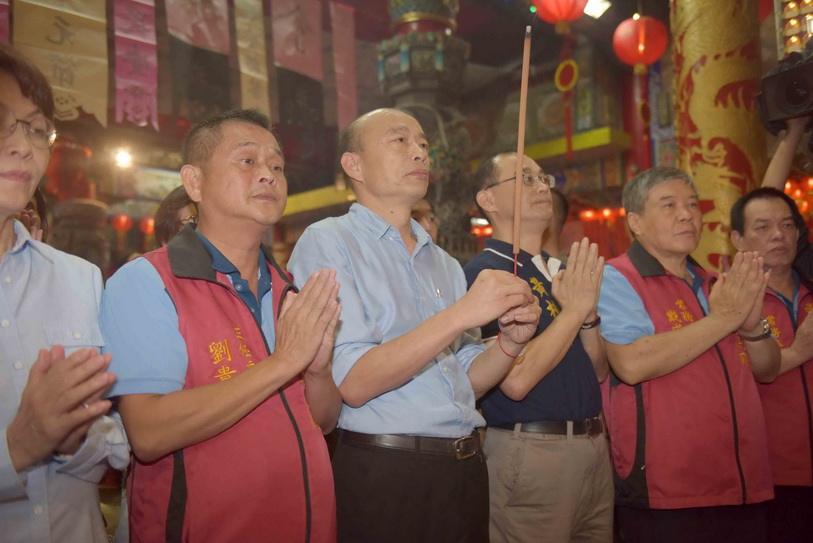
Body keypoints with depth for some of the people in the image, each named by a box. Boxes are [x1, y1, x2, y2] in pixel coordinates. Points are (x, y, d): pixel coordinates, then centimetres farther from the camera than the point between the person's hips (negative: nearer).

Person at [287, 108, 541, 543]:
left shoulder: (445, 264, 12)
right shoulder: (327, 242, -8)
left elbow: (465, 381, 12)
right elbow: (353, 384, -18)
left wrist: (510, 341, -7)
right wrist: (460, 315, -23)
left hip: (464, 470, 6)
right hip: (381, 474, -6)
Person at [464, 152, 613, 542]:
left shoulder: (561, 271, 11)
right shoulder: (485, 272, -12)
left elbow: (599, 372, 12)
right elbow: (516, 380, -22)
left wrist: (588, 315, -5)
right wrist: (574, 311, -16)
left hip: (594, 448, 7)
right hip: (531, 451, -7)